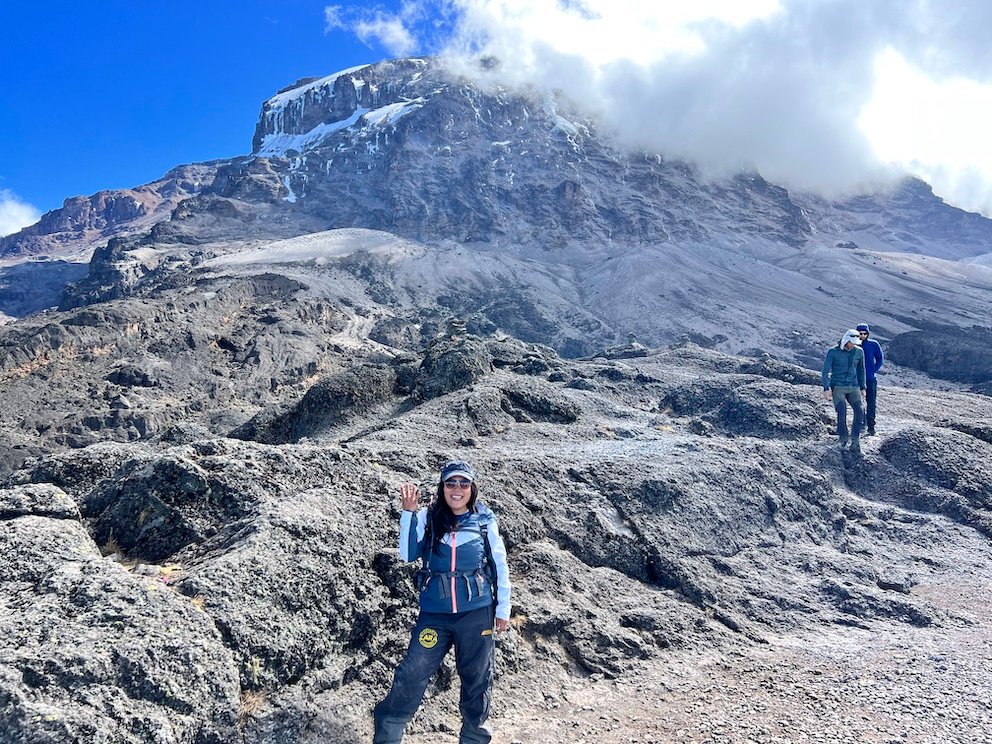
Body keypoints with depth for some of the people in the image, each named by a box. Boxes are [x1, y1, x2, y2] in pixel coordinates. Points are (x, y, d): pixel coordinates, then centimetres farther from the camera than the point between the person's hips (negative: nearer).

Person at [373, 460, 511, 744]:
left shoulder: (485, 521, 0)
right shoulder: (428, 518, 0)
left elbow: (500, 567, 7)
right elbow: (408, 554, -13)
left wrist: (503, 609, 9)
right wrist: (408, 512, -20)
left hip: (477, 612, 0)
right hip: (435, 612, 0)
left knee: (476, 677, 12)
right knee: (412, 673, -1)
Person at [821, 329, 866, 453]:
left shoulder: (859, 351, 4)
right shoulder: (833, 352, -7)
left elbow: (861, 370, 17)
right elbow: (826, 371, -6)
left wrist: (862, 387, 15)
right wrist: (826, 388, -15)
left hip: (853, 387, 3)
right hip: (837, 387, -3)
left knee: (859, 411, -16)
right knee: (842, 412, -21)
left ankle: (855, 442, -9)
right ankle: (843, 440, -4)